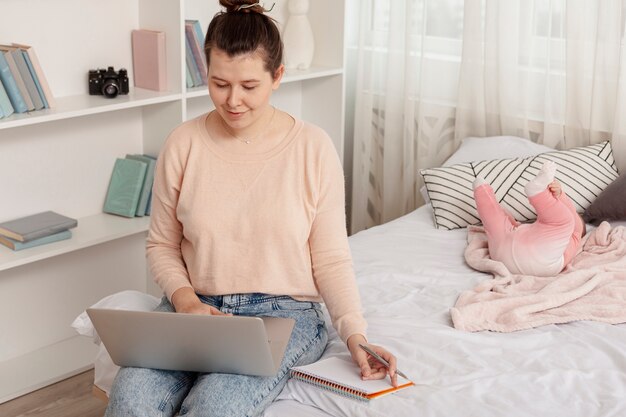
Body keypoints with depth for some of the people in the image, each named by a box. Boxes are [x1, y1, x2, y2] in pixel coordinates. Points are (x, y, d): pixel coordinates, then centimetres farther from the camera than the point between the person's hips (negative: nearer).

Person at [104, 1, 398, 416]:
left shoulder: (313, 147, -4)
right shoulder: (183, 144, 1)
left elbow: (331, 259, -1)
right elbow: (162, 245, 9)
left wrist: (355, 334, -14)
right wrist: (184, 298, -9)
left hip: (284, 314, -2)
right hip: (196, 308, 2)